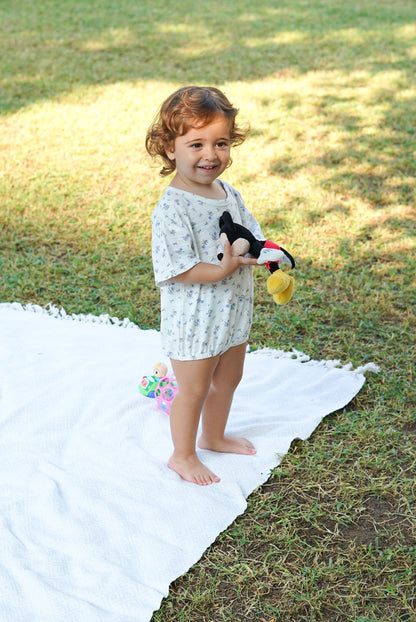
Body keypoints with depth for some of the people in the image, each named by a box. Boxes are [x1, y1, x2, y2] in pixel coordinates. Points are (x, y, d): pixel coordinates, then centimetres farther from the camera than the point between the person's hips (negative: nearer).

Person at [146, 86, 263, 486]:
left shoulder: (230, 194, 1)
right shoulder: (172, 209, -24)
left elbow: (252, 236, 10)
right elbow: (176, 270, -25)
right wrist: (222, 270, -34)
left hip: (232, 312, 8)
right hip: (193, 319, -8)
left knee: (228, 380, 24)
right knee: (193, 389, 10)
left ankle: (214, 436, 49)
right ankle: (182, 455, 32)